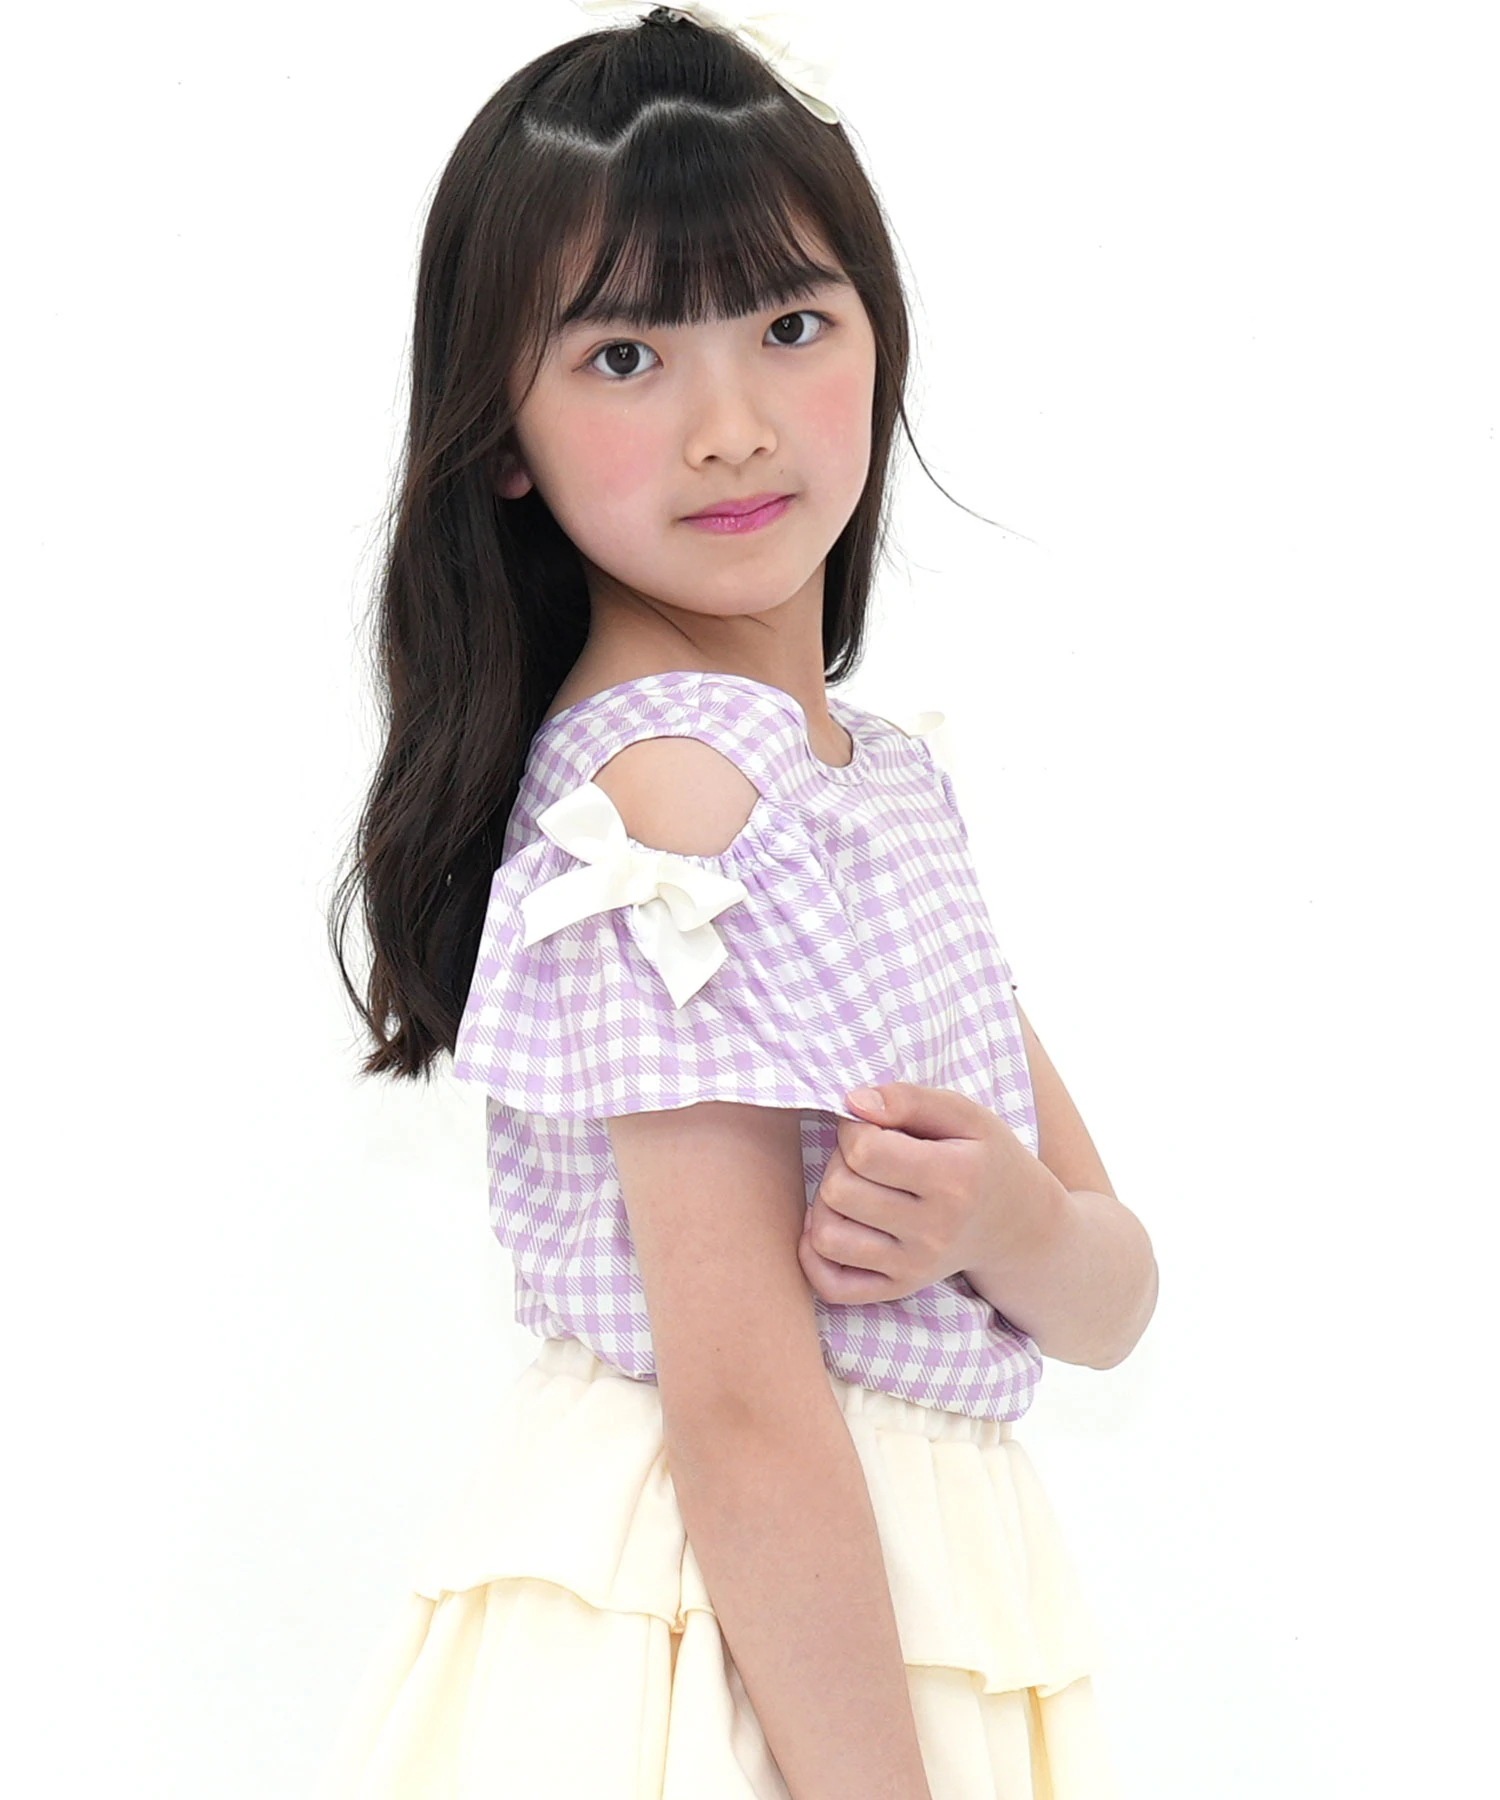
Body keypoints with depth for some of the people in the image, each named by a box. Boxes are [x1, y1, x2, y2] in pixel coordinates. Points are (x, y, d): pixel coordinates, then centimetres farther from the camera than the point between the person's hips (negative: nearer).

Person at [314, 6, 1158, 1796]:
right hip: (717, 1645, -8)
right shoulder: (674, 780, -18)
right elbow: (741, 1400, -22)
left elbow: (1114, 1298, 5)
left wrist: (1007, 1223, -15)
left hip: (903, 1624, 8)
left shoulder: (885, 774, 7)